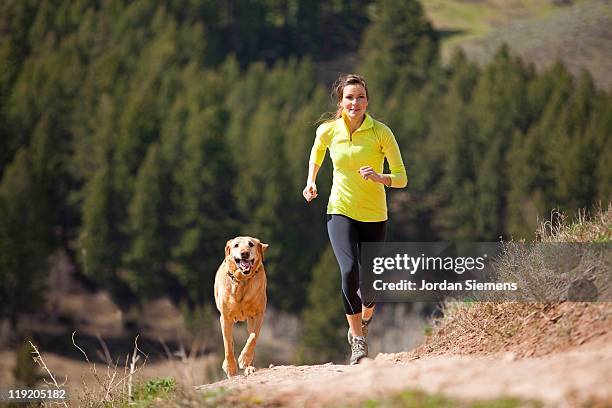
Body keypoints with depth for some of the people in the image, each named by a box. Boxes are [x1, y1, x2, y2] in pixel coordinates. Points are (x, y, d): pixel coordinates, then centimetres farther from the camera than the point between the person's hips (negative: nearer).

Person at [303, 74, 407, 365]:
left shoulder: (381, 132, -10)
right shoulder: (327, 131, -4)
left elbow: (401, 178, -9)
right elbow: (316, 154, 20)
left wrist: (380, 177, -28)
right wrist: (311, 181, 6)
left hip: (374, 215, 0)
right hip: (340, 211, 0)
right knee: (349, 271, -24)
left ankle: (363, 322, 39)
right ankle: (358, 340, -13)